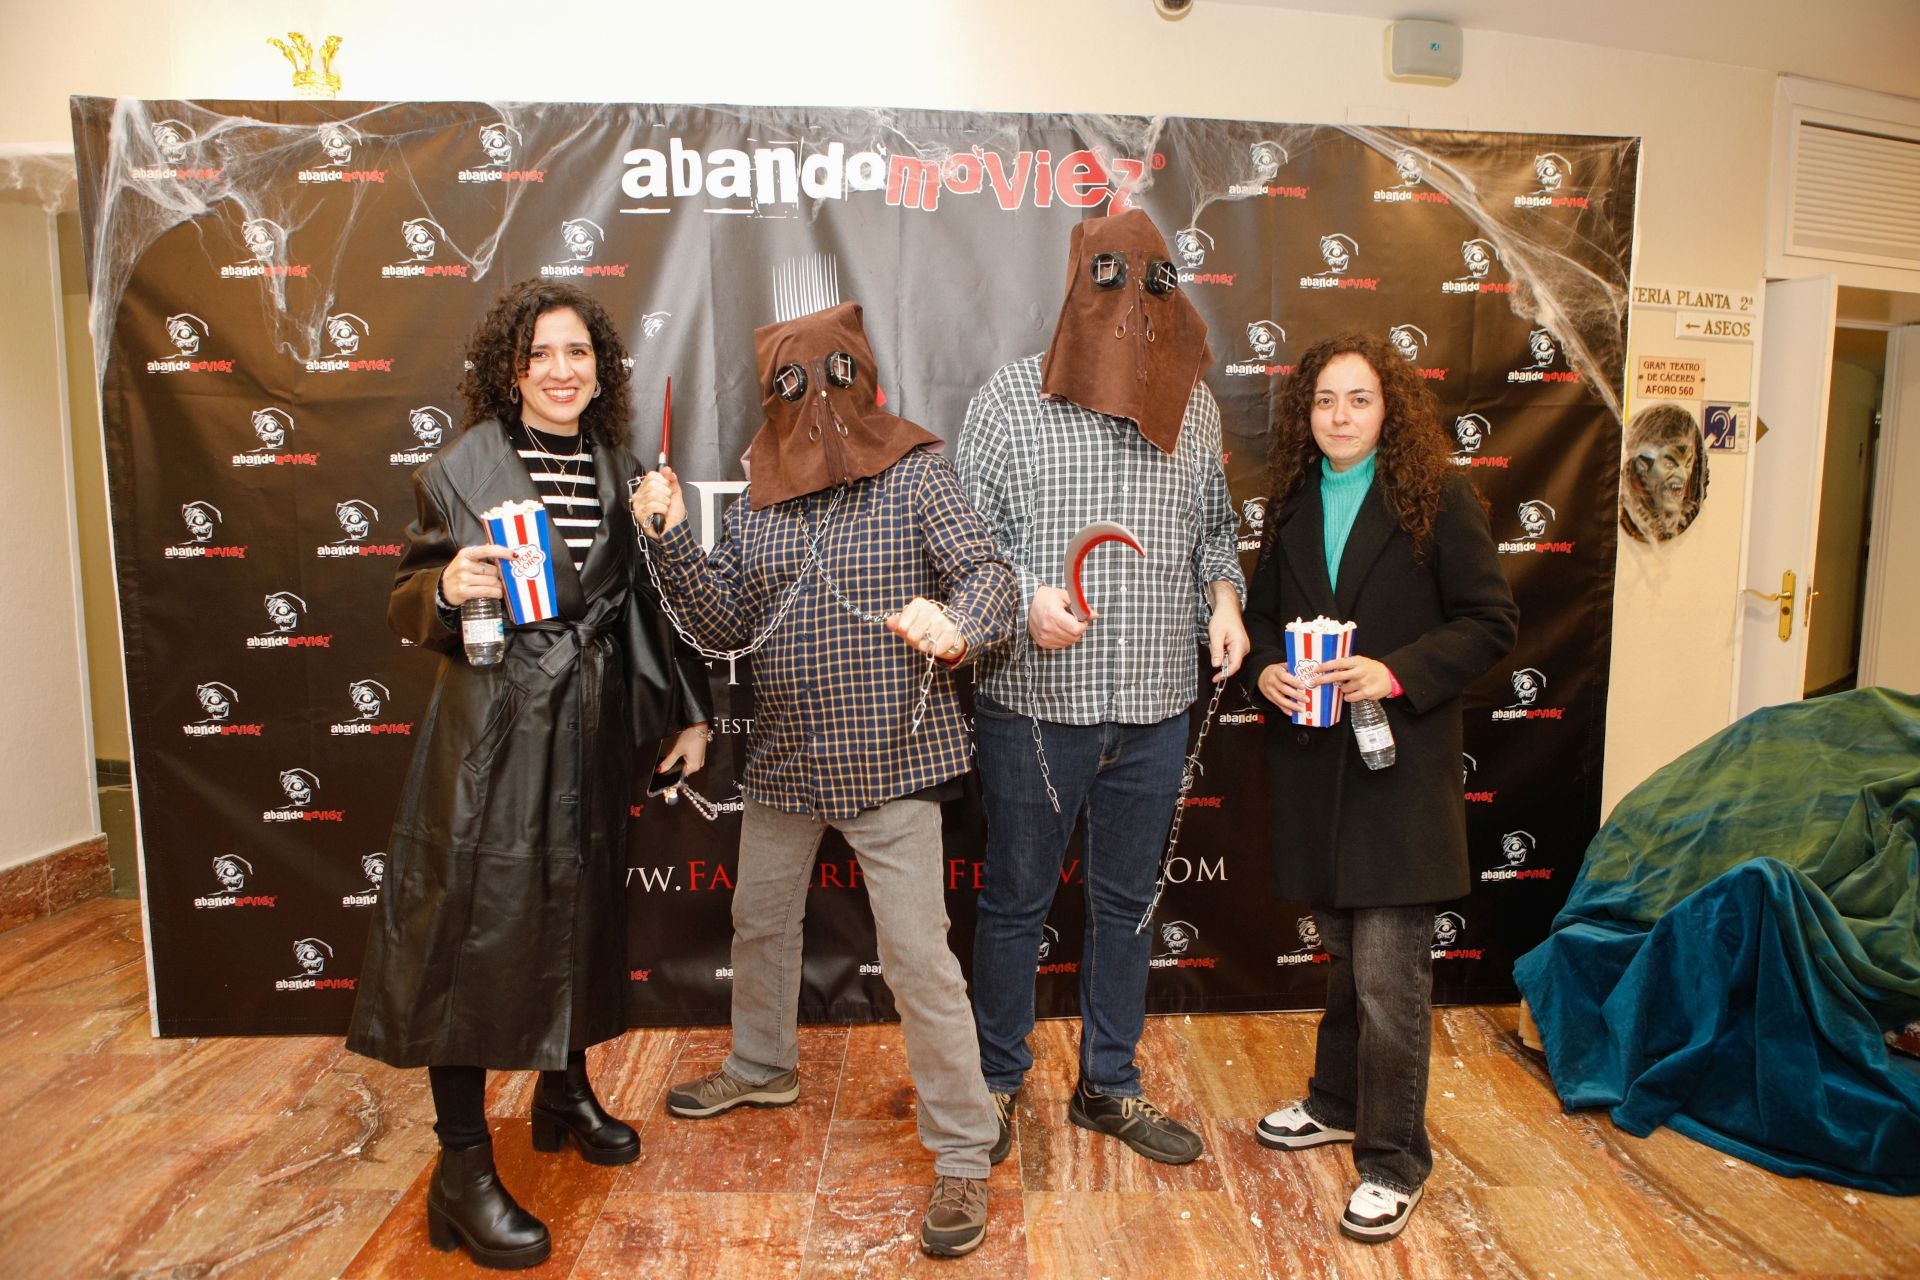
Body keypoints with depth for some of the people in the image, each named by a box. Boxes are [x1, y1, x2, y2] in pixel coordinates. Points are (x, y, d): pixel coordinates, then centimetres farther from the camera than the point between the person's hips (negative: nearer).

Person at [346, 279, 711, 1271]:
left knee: (579, 905, 15)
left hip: (591, 725, 4)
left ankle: (565, 1092, 38)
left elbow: (650, 602, 11)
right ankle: (462, 1167, 13)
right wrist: (447, 586, -22)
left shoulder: (619, 471, 7)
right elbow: (407, 608, 0)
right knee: (477, 922, -1)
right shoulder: (460, 469, -4)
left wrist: (687, 709, 10)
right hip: (490, 729, -4)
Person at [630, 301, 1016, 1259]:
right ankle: (762, 1067, 51)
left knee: (917, 956, -6)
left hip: (888, 759, -6)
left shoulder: (912, 476, -8)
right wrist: (672, 539, -12)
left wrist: (957, 628, -36)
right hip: (783, 758, 6)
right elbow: (724, 625, 1)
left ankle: (963, 1155, 11)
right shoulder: (753, 498, 5)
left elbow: (988, 575, -15)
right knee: (759, 921, 23)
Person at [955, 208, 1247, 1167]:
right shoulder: (1011, 399, -5)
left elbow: (1214, 527, 17)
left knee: (1125, 903, 16)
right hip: (1035, 703, -4)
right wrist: (1026, 597, -21)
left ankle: (1108, 1087, 35)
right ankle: (997, 1083, 32)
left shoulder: (1192, 405, 7)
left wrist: (1224, 597, -2)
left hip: (1154, 707, 4)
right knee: (1016, 902, 11)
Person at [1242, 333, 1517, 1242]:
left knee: (1388, 971, -1)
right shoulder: (1292, 505, 9)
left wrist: (1395, 673, -19)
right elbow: (1261, 611, 15)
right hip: (1309, 760, 5)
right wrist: (1265, 669, -6)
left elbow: (1491, 622, -6)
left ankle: (1393, 1157, 16)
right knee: (1346, 949, 19)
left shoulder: (1438, 500, -5)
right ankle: (1338, 1102, 38)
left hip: (1399, 764, -4)